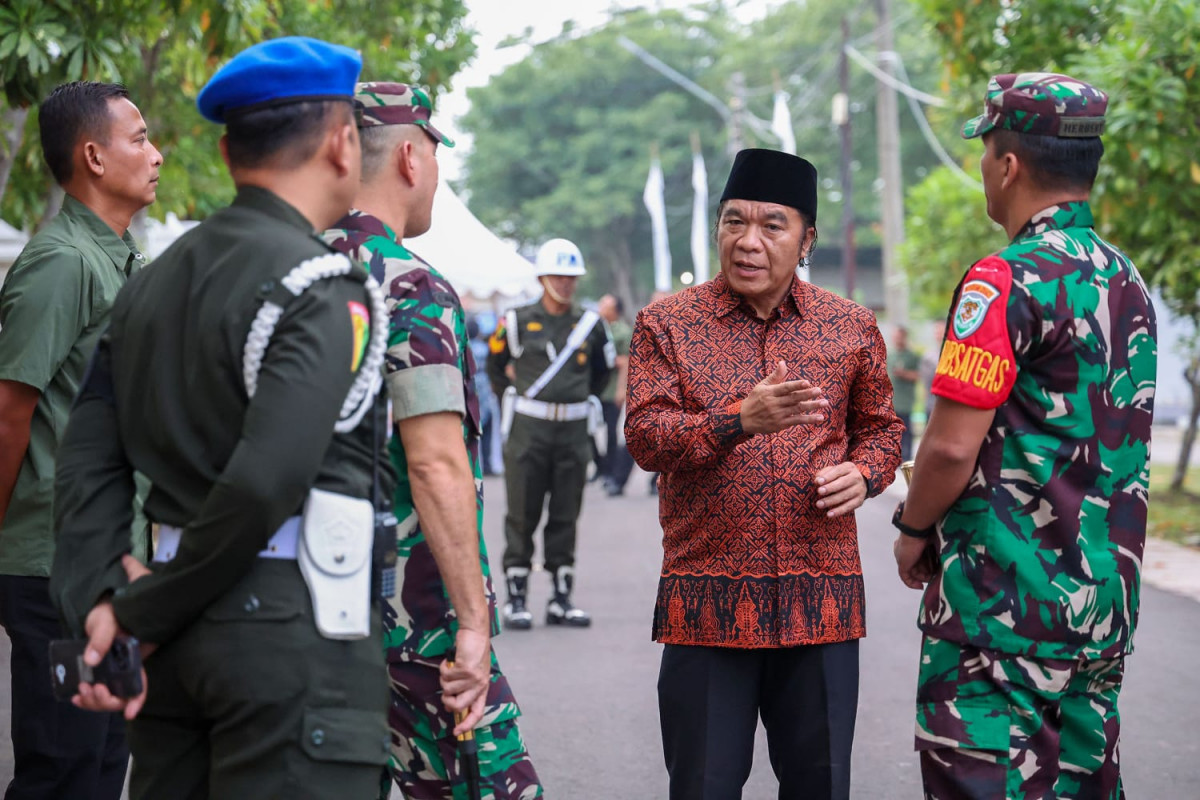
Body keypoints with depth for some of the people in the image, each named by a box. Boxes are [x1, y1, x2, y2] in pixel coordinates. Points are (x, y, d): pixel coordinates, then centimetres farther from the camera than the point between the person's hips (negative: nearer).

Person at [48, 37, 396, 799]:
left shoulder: (152, 283, 13)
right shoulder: (325, 291, -12)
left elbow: (90, 457, 8)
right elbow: (265, 482, -21)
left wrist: (100, 599, 1)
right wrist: (146, 612, -10)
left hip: (180, 638, 8)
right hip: (289, 625, -8)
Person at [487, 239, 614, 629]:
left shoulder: (590, 324, 7)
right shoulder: (518, 321, -1)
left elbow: (602, 370, 23)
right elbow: (494, 366, 14)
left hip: (574, 429, 3)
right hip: (528, 428, -3)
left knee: (566, 517, 6)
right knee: (522, 515, -1)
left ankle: (561, 598, 13)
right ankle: (516, 599, 5)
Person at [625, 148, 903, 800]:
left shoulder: (852, 328, 9)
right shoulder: (666, 324, 2)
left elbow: (880, 426, 20)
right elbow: (646, 437, -8)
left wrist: (864, 472, -3)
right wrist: (740, 420, -24)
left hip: (822, 600, 2)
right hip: (708, 597, -2)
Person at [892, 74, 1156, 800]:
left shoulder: (1008, 283, -15)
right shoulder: (1128, 284, 11)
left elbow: (954, 445, -18)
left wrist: (914, 530, 0)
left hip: (1005, 597, -8)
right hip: (1104, 600, 8)